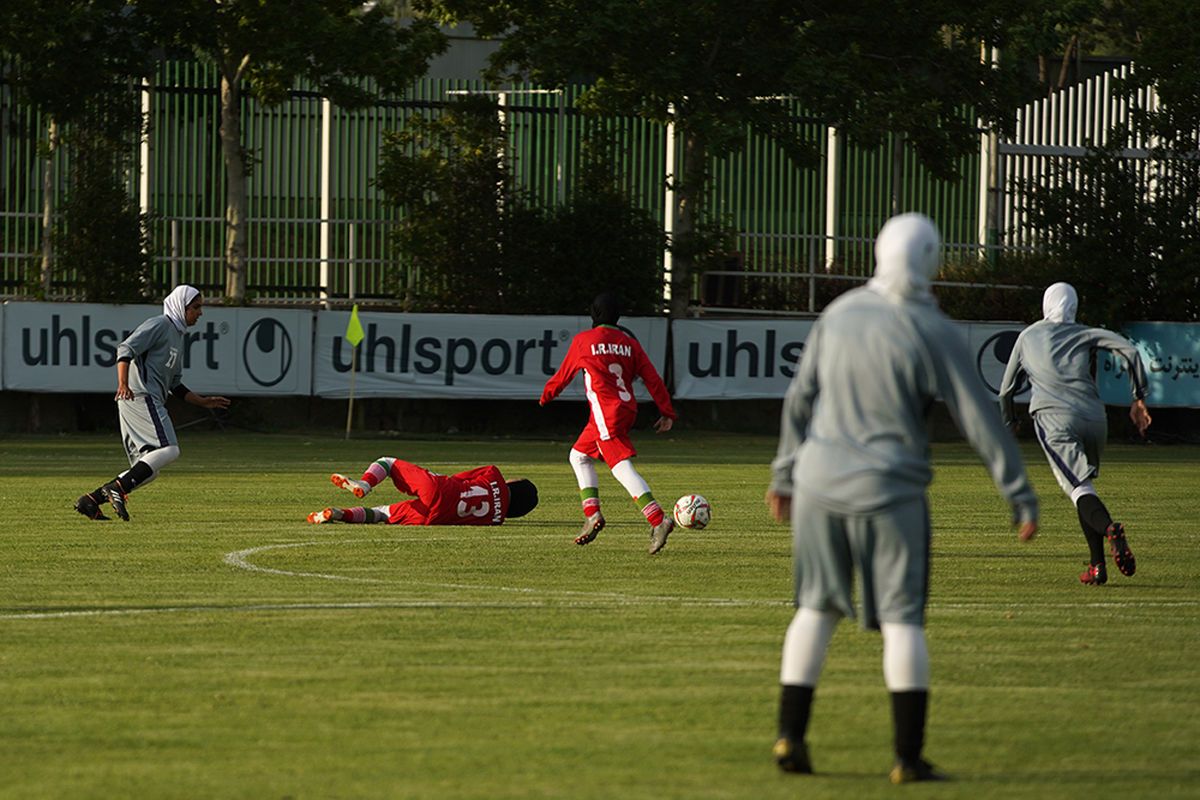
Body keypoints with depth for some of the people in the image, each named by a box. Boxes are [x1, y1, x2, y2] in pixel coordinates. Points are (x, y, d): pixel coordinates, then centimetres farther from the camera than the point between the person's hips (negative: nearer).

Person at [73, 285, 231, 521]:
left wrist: (204, 402, 23)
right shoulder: (159, 325, -1)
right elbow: (126, 349, -15)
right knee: (168, 450, -23)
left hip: (152, 403, 10)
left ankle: (91, 501, 2)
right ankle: (118, 488, -30)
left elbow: (175, 385, 31)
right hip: (140, 396, -10)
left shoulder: (177, 336, 28)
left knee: (149, 470, 5)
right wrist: (123, 384, -29)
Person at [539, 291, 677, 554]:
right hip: (627, 411, 7)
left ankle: (659, 520, -29)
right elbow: (652, 379, 6)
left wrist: (547, 395, 33)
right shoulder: (629, 344, 12)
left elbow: (564, 373, 14)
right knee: (579, 456, 22)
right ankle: (592, 512, 11)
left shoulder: (582, 341, 1)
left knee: (623, 468, -15)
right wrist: (667, 414, 7)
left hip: (605, 412, -7)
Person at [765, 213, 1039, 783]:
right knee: (901, 619, 1)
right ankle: (909, 757, -3)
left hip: (820, 480, 4)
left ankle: (790, 735, 10)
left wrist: (785, 473, 23)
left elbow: (800, 398, 11)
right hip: (889, 493, -4)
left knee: (817, 608, 14)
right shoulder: (932, 333, -12)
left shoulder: (839, 315, 3)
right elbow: (980, 420, -12)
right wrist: (1021, 497, -7)